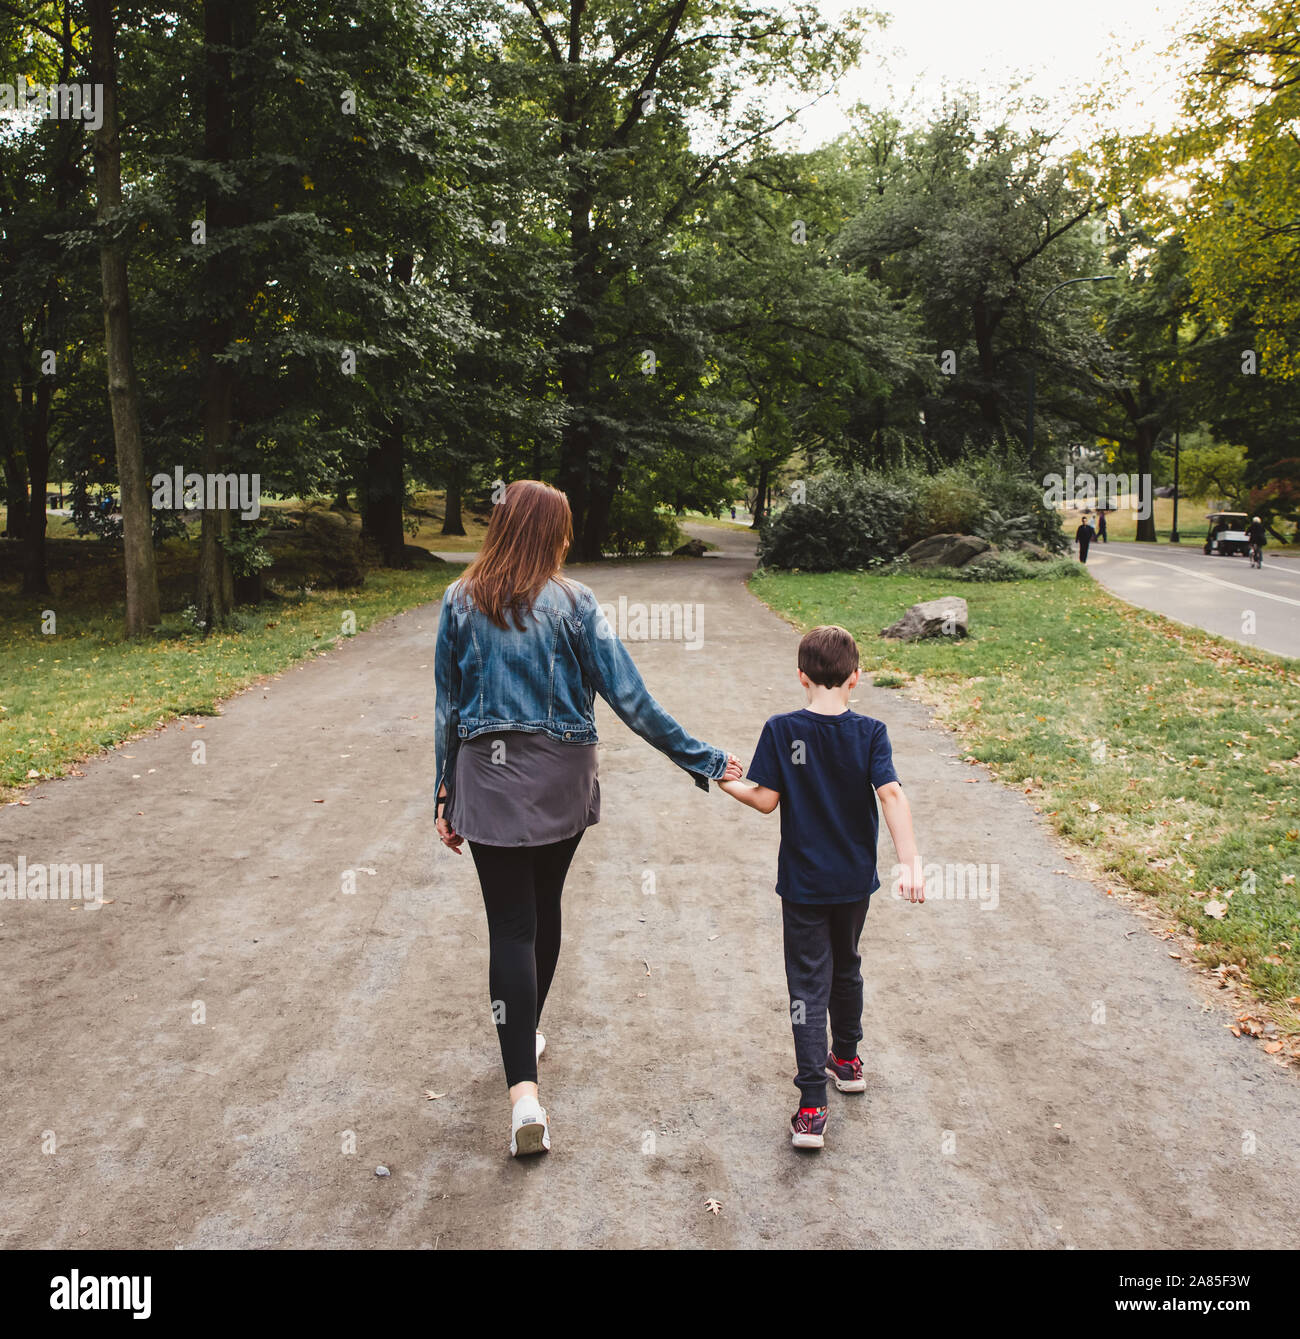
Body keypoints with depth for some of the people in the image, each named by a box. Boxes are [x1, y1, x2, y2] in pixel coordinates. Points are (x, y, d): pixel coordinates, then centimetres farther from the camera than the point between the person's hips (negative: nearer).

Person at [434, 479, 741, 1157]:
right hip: (561, 782, 0)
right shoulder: (572, 602, -6)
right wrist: (703, 759, -3)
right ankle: (527, 1036, 38)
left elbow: (447, 707, 3)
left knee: (509, 925, -1)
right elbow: (629, 698, -9)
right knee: (543, 910, 19)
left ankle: (523, 1087, -11)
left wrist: (445, 794, 11)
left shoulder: (460, 602, -1)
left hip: (488, 777, 0)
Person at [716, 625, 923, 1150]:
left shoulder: (781, 731, -11)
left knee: (809, 983, 2)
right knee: (846, 966, 24)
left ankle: (812, 1106, -5)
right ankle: (847, 1060, 43)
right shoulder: (870, 733, -8)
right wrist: (910, 862, -24)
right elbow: (891, 794, -20)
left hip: (803, 884, -2)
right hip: (855, 880, 2)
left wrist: (727, 783, 8)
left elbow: (766, 801, -10)